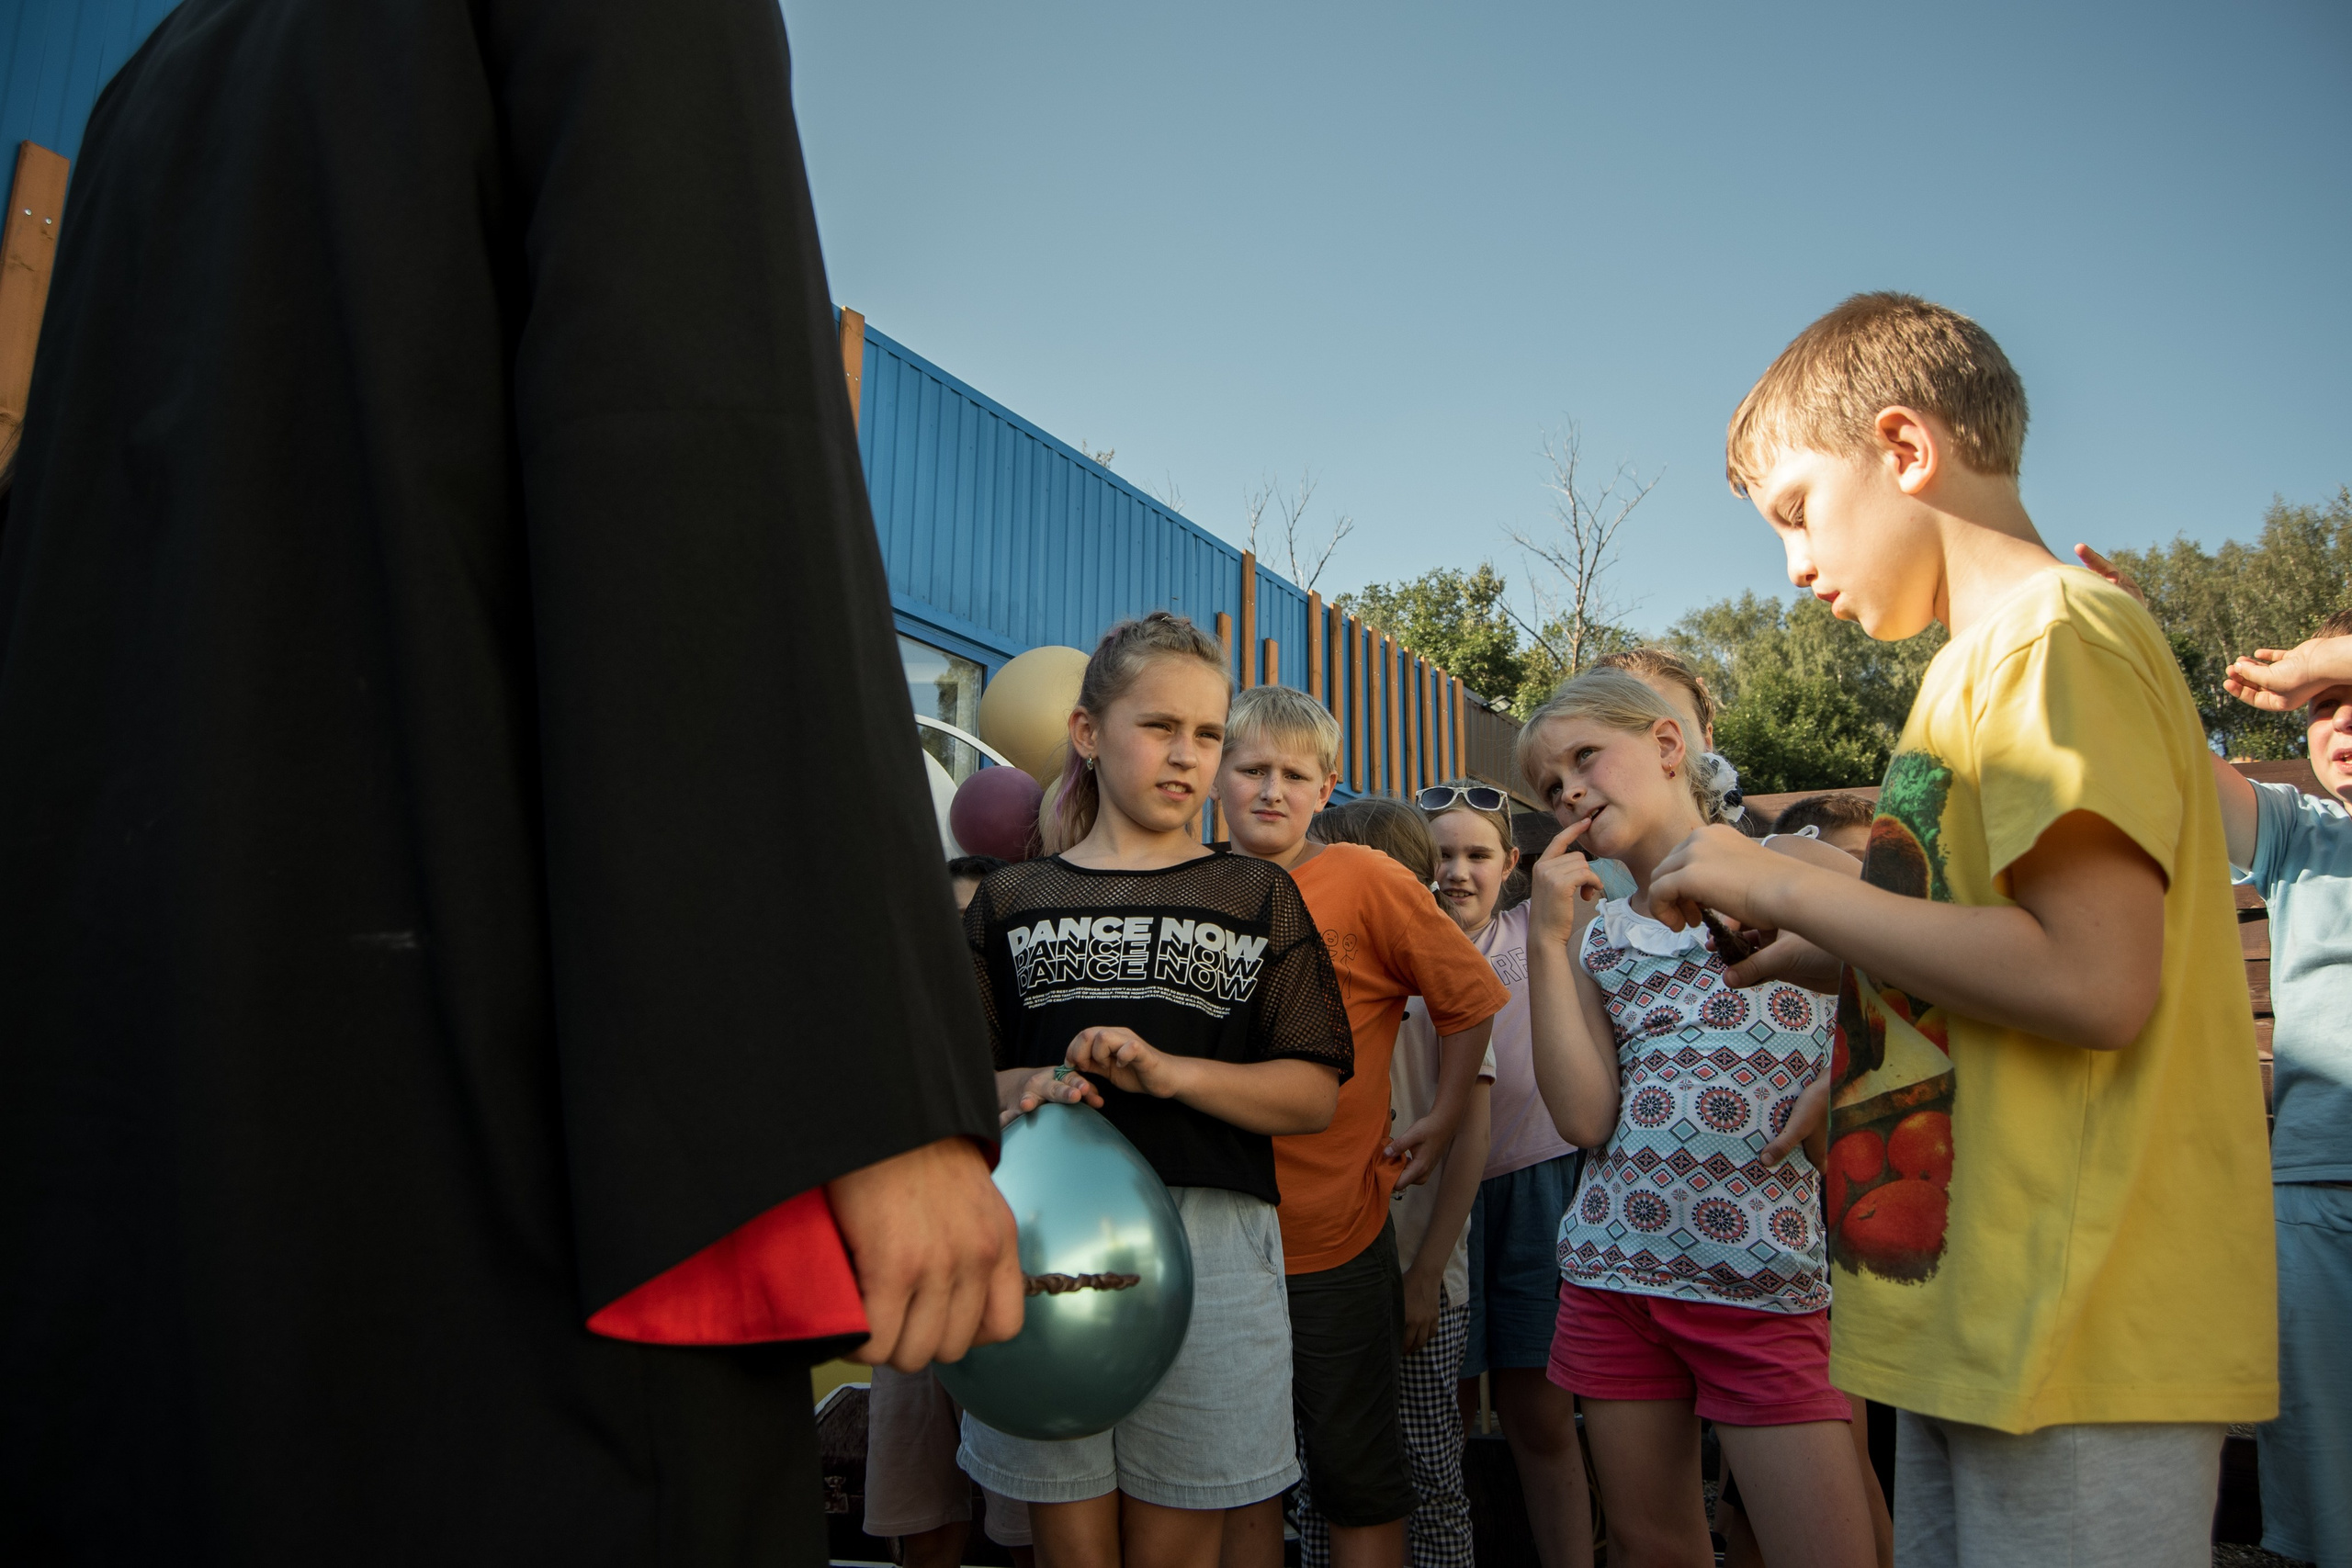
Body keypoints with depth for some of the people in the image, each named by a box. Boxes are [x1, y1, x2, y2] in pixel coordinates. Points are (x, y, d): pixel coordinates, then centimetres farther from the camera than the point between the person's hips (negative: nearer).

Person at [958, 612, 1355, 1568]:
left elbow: (1314, 1094, 2)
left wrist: (1170, 1072, -13)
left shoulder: (1257, 898, 10)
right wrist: (1021, 1088, -14)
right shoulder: (1013, 900, 11)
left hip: (1210, 1240, 0)